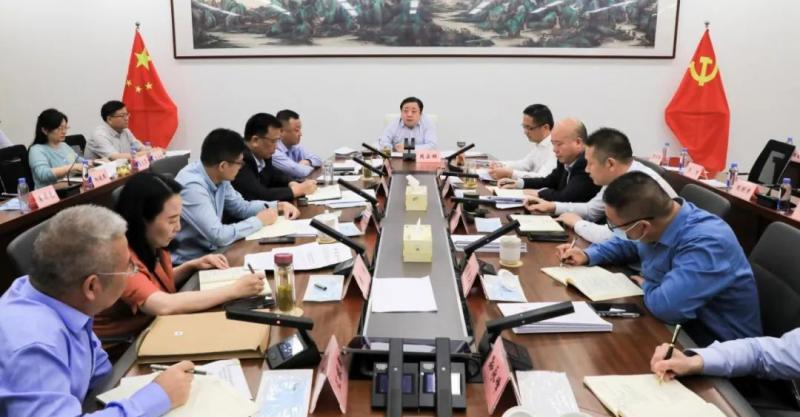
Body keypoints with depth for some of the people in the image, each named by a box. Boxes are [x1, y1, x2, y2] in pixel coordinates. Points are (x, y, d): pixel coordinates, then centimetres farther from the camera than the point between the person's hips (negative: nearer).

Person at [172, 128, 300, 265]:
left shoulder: (219, 178, -2)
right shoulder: (192, 186, -27)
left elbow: (241, 207, 15)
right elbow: (219, 236, -30)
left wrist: (278, 206, 2)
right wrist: (259, 221, -17)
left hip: (210, 252, 7)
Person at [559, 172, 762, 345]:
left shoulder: (706, 243, -33)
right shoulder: (659, 219, -5)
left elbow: (667, 306, -43)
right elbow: (627, 243, 18)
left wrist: (647, 286, -20)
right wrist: (587, 255, 3)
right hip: (680, 325, 8)